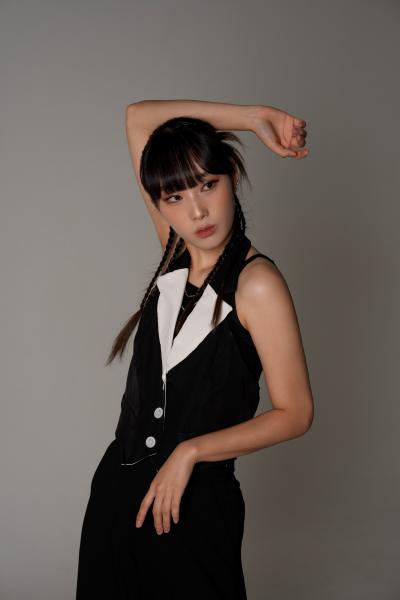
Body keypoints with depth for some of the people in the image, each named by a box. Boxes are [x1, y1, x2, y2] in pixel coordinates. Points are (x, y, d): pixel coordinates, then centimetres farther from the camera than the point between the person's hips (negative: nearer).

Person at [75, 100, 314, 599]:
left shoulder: (256, 282, -16)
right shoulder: (176, 256, -1)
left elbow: (295, 413, -13)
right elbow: (138, 117, 5)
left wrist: (189, 452, -17)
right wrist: (252, 117, -1)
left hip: (195, 500, -5)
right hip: (118, 484, 6)